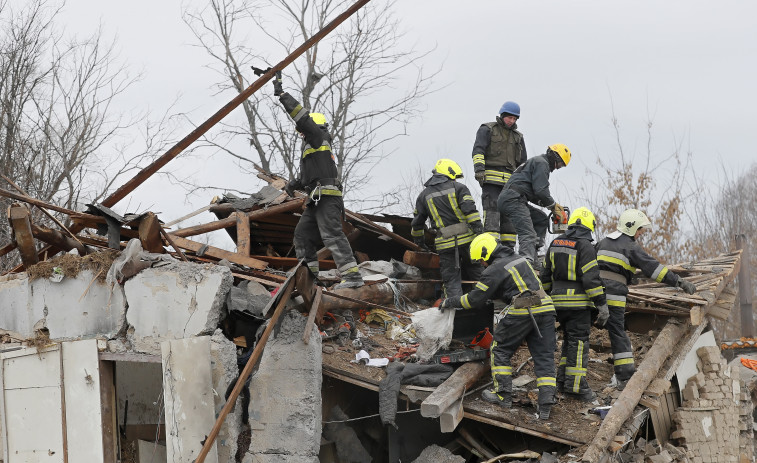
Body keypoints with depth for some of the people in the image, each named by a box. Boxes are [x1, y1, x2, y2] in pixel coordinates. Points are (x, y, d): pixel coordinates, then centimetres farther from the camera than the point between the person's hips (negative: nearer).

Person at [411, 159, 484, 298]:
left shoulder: (424, 195, 14)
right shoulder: (458, 187, 3)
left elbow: (417, 223, 19)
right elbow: (470, 210, -10)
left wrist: (419, 241, 33)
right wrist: (479, 229, -12)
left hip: (445, 244, 1)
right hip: (466, 239, -1)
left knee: (451, 279, 4)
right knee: (476, 272, 14)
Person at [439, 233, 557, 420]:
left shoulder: (495, 269, -4)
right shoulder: (518, 259, 21)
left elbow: (475, 299, -1)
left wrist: (450, 303, 12)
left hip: (522, 312, -7)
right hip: (545, 308, 7)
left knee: (501, 350, 12)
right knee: (543, 356, 5)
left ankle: (503, 394, 12)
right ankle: (546, 402, -3)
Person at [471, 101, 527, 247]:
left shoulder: (518, 137, 23)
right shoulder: (487, 130, 7)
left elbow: (523, 163, 26)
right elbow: (478, 149, -7)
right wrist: (479, 168, -21)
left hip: (510, 182, 6)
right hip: (491, 179, -6)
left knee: (509, 216, 4)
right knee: (492, 211, -15)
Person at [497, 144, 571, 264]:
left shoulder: (537, 162, 31)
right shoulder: (541, 163, -2)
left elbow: (533, 195, 30)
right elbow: (541, 191, -13)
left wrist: (552, 204, 20)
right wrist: (553, 206, 3)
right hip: (513, 199, -10)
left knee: (542, 219, 17)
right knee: (528, 235, -19)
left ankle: (533, 255, 7)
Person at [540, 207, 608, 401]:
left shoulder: (555, 243, 10)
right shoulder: (585, 246, -11)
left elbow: (545, 274, 15)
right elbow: (591, 278, -16)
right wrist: (602, 305, -13)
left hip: (559, 302, 7)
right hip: (579, 302, -6)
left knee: (569, 340, 17)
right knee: (578, 342, -3)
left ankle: (563, 379, 17)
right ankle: (576, 385, -4)